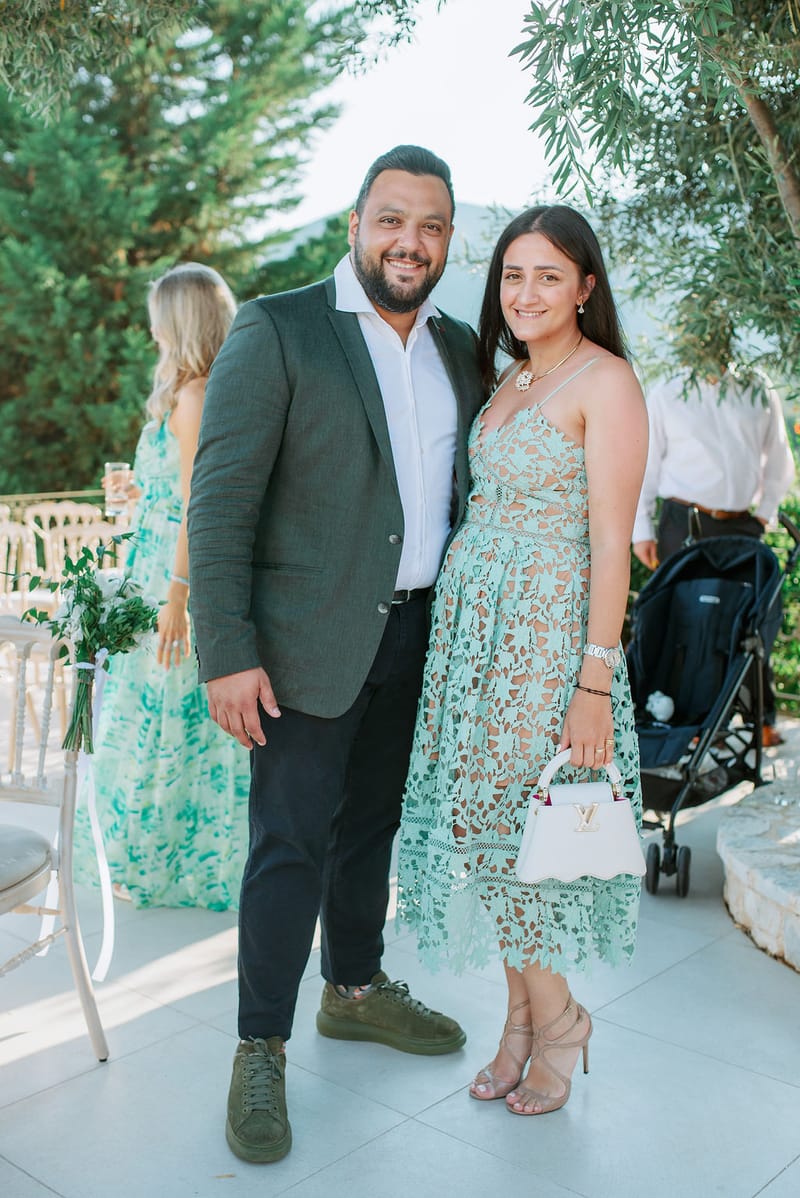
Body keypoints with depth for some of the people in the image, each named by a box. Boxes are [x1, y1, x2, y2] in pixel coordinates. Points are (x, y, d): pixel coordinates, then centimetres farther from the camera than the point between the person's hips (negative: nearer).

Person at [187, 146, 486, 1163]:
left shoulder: (459, 349, 9)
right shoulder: (275, 331, -9)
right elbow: (219, 501, -13)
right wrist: (227, 656, -19)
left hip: (417, 634, 6)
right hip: (311, 639, -6)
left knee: (372, 823, 19)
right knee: (292, 843, 0)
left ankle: (355, 989, 40)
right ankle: (260, 1053, 18)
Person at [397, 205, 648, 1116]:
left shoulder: (605, 382, -9)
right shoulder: (509, 377, 14)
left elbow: (610, 540, -14)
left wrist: (595, 682, -17)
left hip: (547, 627, -7)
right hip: (471, 619, 7)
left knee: (522, 826, -2)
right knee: (487, 819, 9)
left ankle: (553, 1021, 21)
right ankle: (526, 1019, 25)